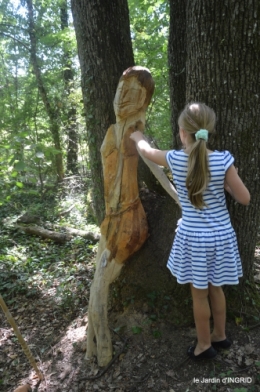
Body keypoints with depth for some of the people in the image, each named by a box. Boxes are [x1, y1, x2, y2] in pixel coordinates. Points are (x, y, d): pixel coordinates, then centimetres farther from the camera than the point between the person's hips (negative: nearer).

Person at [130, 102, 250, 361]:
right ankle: (220, 335, 45)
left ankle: (204, 345, 37)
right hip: (220, 237, 2)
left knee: (199, 294, 16)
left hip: (193, 238, -2)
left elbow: (146, 150, 9)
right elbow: (244, 199, -7)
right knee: (215, 289, 23)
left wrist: (137, 136, 29)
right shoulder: (223, 160, -13)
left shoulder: (175, 160, -12)